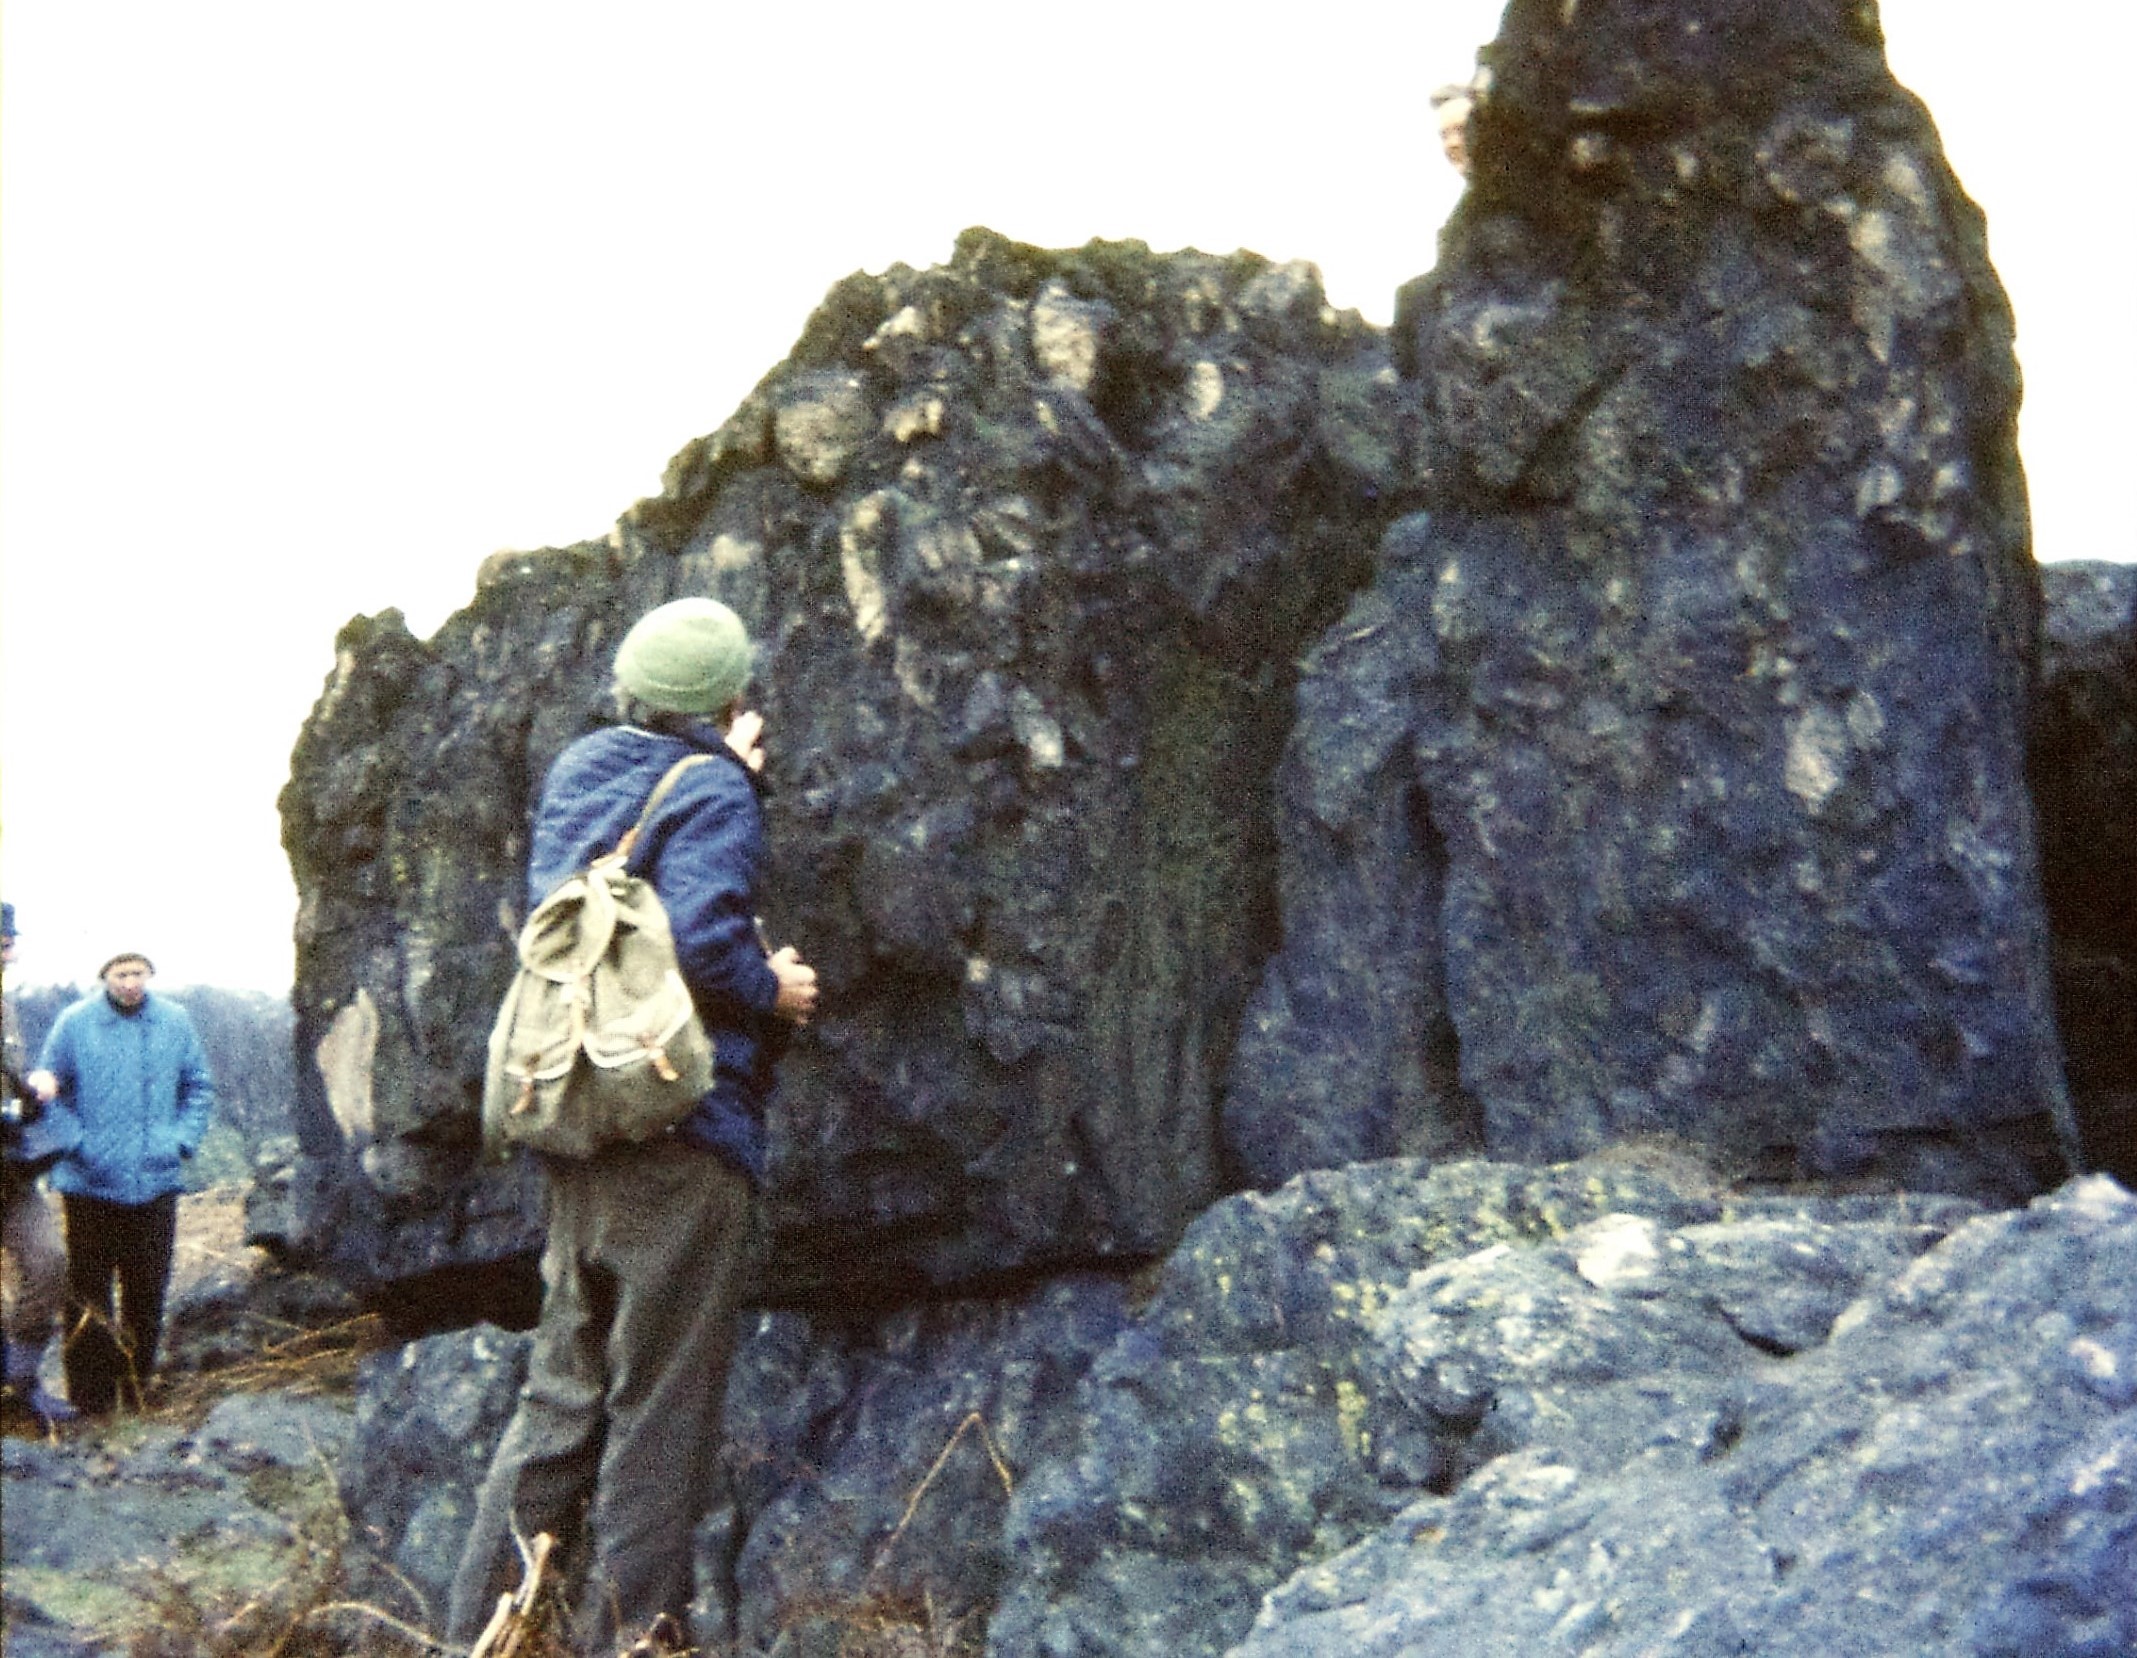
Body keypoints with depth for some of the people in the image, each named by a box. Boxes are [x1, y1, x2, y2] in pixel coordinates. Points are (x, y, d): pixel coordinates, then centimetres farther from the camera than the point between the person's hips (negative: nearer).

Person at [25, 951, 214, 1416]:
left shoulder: (175, 1022, 2)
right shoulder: (74, 1023, -5)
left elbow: (199, 1088, 12)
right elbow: (47, 1089, 1)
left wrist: (183, 1141, 0)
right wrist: (74, 1144, -10)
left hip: (155, 1182, 2)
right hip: (90, 1185, -2)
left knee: (148, 1291, 10)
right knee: (87, 1295, 3)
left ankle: (137, 1388, 24)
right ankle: (90, 1398, 12)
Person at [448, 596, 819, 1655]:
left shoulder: (576, 775, 14)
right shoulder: (713, 792, -8)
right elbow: (700, 940, -22)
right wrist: (776, 990, -3)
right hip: (685, 1130, -7)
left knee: (562, 1392, 14)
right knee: (660, 1410, -1)